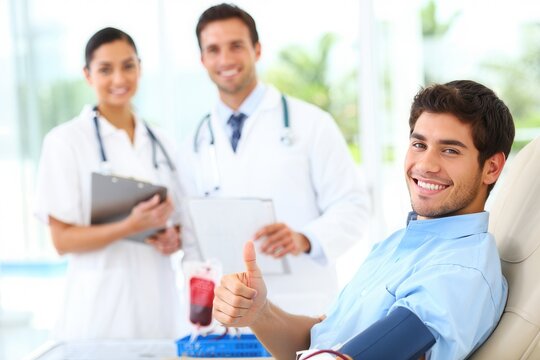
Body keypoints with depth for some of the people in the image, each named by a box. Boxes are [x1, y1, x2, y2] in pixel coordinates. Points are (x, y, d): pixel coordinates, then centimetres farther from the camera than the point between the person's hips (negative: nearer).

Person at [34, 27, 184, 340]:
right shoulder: (66, 140, -6)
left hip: (158, 300, 5)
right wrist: (131, 227, -22)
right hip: (103, 305, -4)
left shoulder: (159, 142, 10)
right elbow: (62, 239, -9)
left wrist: (174, 238, -6)